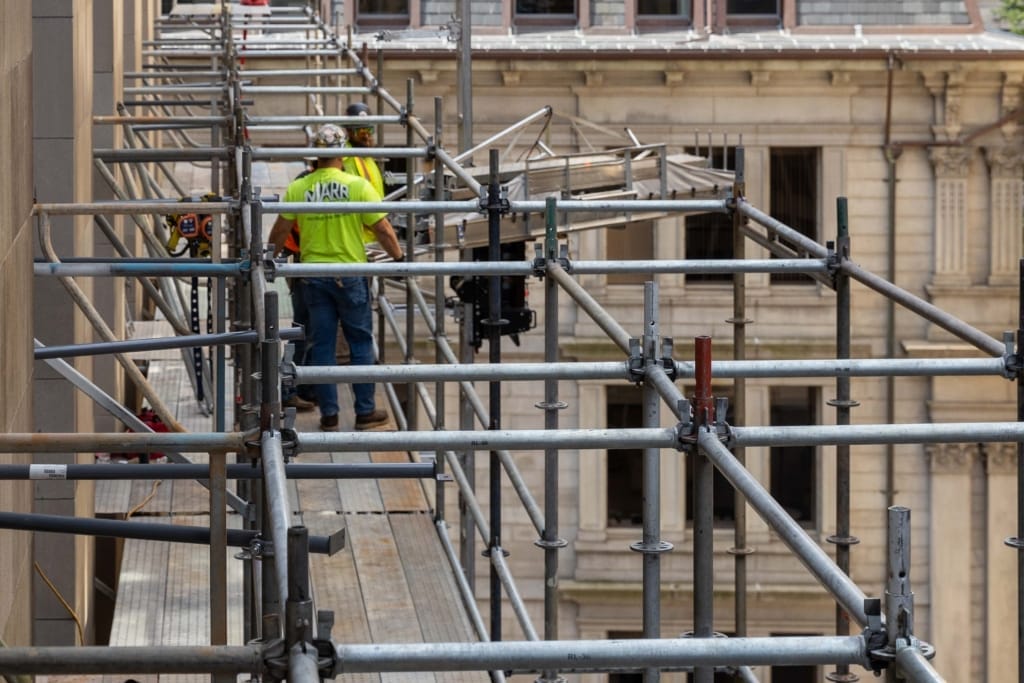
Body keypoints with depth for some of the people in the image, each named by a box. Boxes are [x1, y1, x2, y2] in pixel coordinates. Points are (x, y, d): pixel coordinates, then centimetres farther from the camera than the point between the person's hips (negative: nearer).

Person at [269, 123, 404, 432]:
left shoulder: (297, 189, -4)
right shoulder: (358, 187, -9)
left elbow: (280, 233, 3)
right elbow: (382, 230, -7)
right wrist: (399, 257, 9)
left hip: (313, 275, 2)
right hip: (350, 274, -2)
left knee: (321, 345, 8)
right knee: (360, 342, 9)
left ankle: (328, 414, 10)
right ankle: (365, 411, 11)